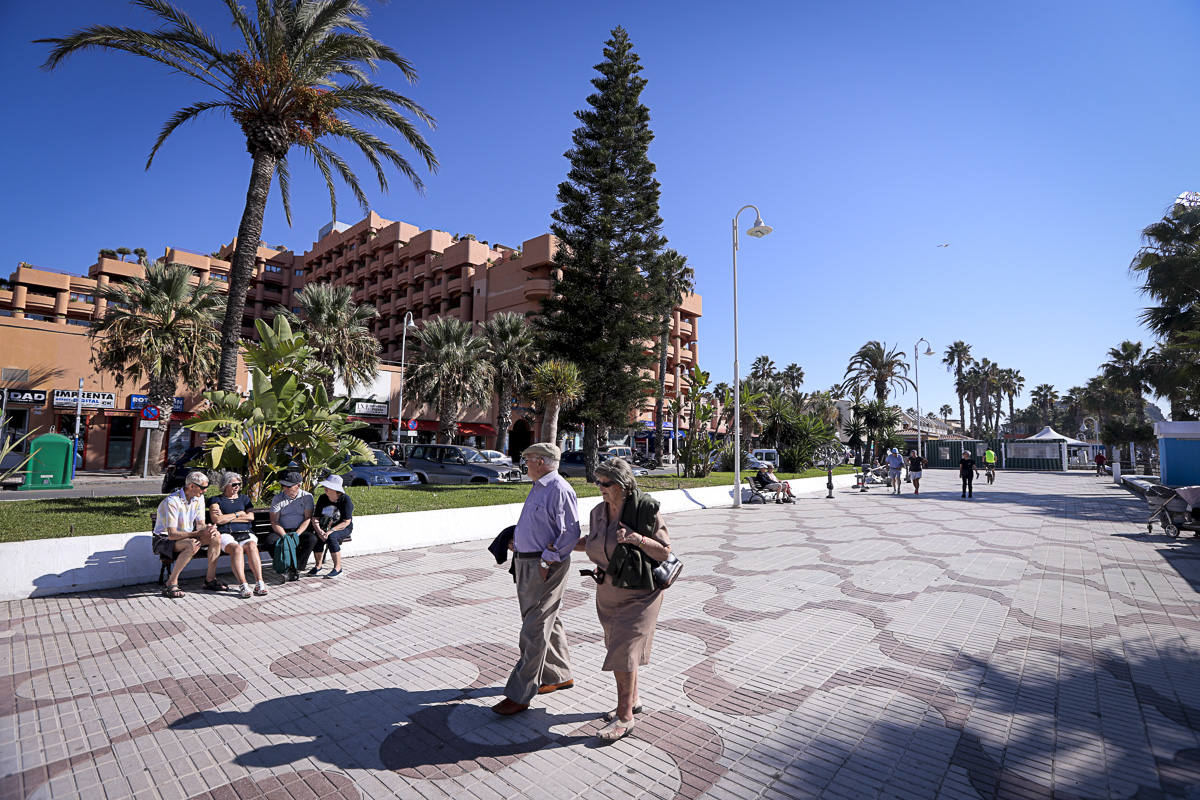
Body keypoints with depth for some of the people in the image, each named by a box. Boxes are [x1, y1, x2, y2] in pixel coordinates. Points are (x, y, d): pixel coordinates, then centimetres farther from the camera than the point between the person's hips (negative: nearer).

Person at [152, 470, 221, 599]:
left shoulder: (199, 498, -1)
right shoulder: (172, 501, -24)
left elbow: (200, 524, -1)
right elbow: (172, 534, -28)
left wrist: (207, 529, -25)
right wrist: (198, 533, -36)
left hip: (186, 536, 7)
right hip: (165, 540, -7)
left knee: (216, 536, -15)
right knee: (193, 545, -36)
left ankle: (210, 579, -7)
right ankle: (171, 584, -22)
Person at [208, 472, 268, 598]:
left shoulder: (244, 498, 23)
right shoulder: (216, 500, 14)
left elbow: (251, 516, 7)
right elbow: (217, 519, -4)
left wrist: (227, 517, 2)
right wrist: (238, 514, 3)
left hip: (245, 533, 2)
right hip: (226, 534, -2)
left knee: (252, 546, -32)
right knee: (236, 548, -35)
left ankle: (259, 583, -40)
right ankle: (243, 585, -43)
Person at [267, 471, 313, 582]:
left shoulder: (307, 497, 2)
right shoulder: (277, 498, 4)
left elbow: (308, 519, -4)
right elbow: (274, 522, -3)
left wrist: (296, 534, -19)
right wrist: (285, 536, -19)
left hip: (300, 531, -1)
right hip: (282, 531, 1)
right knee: (270, 540, -30)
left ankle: (295, 568, -22)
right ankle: (284, 568, -23)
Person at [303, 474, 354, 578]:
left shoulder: (345, 499, -15)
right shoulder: (322, 499, -1)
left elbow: (346, 522, -17)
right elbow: (315, 518, -1)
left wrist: (331, 531, -27)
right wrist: (319, 531, -20)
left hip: (343, 528, -4)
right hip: (326, 527, 4)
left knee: (331, 537, -33)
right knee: (317, 538, -27)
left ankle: (338, 567, -19)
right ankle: (318, 565, -6)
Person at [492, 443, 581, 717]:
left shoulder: (560, 490, -17)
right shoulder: (538, 488, 14)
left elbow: (571, 533, -21)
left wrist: (547, 560, -21)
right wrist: (518, 539, 11)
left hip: (545, 567, -10)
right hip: (526, 563, 10)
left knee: (534, 631, -2)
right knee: (547, 622, 19)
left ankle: (519, 695, 6)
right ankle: (560, 676, 34)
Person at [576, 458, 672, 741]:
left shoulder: (645, 510, -19)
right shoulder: (598, 512, -1)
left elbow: (665, 552, -17)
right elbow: (593, 543, 16)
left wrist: (637, 538, -31)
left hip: (639, 592, -6)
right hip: (608, 591, 7)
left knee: (624, 650, -5)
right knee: (619, 646, 17)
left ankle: (625, 715, 10)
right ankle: (632, 700, 37)